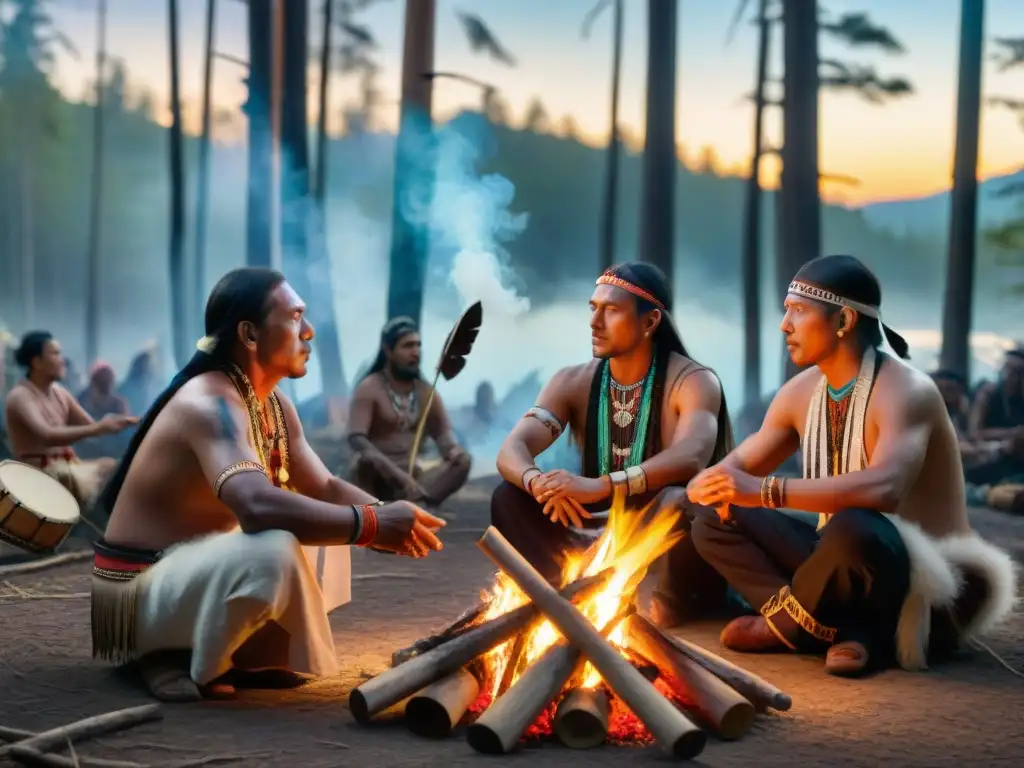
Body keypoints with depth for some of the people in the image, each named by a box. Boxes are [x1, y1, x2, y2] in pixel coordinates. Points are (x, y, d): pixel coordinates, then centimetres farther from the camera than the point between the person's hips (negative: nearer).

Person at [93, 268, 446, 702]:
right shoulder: (212, 404, -24)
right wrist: (374, 525, -36)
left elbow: (325, 489, 7)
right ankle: (184, 663, -12)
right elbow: (257, 506, -40)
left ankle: (245, 650, 8)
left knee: (328, 531, 13)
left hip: (193, 569, 10)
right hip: (136, 592, -10)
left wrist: (392, 520, -13)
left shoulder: (274, 406, 7)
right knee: (273, 552, -35)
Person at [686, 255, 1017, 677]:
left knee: (850, 528, -41)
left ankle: (785, 623, -9)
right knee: (713, 522, -1)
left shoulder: (905, 391, -20)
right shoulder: (801, 392, 5)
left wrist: (767, 491, -39)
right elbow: (741, 465, 8)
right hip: (849, 562, 8)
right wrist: (716, 484, -18)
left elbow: (883, 489, -38)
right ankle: (845, 630, -15)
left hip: (930, 587, -8)